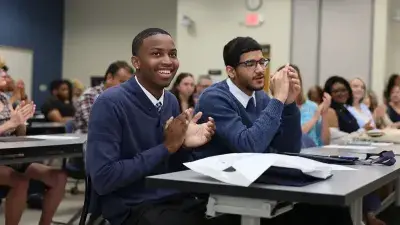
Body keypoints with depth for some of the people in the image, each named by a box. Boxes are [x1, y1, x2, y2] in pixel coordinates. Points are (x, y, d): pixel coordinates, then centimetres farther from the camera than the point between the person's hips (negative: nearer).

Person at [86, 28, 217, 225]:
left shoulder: (171, 101, 8)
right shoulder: (110, 103, -13)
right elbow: (102, 179, -19)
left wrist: (184, 146, -7)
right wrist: (166, 147, -17)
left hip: (176, 200, 6)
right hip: (131, 208, -6)